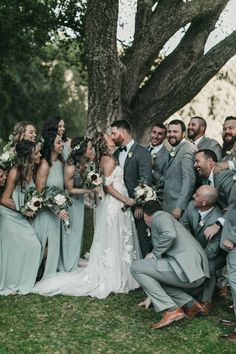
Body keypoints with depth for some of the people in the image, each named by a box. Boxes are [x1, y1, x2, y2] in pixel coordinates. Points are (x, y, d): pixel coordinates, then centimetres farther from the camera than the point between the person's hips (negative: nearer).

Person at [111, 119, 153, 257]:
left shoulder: (142, 152, -9)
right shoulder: (116, 153, 13)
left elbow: (146, 180, -14)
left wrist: (140, 205, -16)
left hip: (138, 206, -6)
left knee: (143, 240, 2)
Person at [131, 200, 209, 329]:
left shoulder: (160, 216, 2)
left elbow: (170, 235, -21)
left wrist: (155, 254, -6)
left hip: (185, 268, -10)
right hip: (198, 272, 10)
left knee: (136, 267, -3)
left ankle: (171, 310, -8)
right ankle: (190, 304, 16)